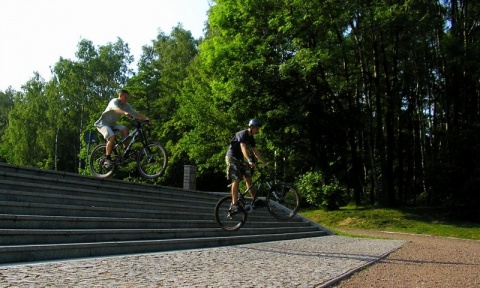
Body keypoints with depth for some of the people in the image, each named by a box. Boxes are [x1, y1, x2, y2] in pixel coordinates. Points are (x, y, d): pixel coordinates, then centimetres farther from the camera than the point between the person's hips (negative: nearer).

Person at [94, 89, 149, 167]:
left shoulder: (126, 105, 0)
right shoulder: (114, 101, -20)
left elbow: (135, 114, -8)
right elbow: (116, 109, -44)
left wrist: (145, 118, -26)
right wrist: (125, 113, -64)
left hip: (112, 124, 7)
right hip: (103, 123, -6)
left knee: (125, 129, -21)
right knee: (112, 137, -30)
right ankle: (107, 159, -22)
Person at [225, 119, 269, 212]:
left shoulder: (251, 138, 10)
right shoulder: (242, 134, -18)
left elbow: (256, 152, 12)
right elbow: (243, 148, -32)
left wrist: (265, 163, 8)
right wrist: (250, 160, -46)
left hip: (239, 159, 9)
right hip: (232, 158, -9)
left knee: (248, 178, 2)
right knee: (236, 180, -16)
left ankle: (255, 201, 5)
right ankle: (234, 205, -18)